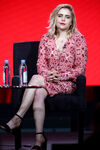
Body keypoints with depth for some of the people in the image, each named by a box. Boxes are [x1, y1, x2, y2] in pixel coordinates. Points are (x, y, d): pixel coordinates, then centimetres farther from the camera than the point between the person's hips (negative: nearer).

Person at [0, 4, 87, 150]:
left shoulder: (78, 39, -1)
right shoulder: (46, 38, 10)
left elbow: (80, 68, -4)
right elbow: (41, 63, 6)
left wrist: (60, 76, -17)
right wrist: (48, 74, -17)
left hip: (68, 83, -3)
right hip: (47, 79, 3)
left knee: (36, 79, -31)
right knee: (39, 93, -33)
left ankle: (17, 119, -33)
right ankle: (39, 138, -39)